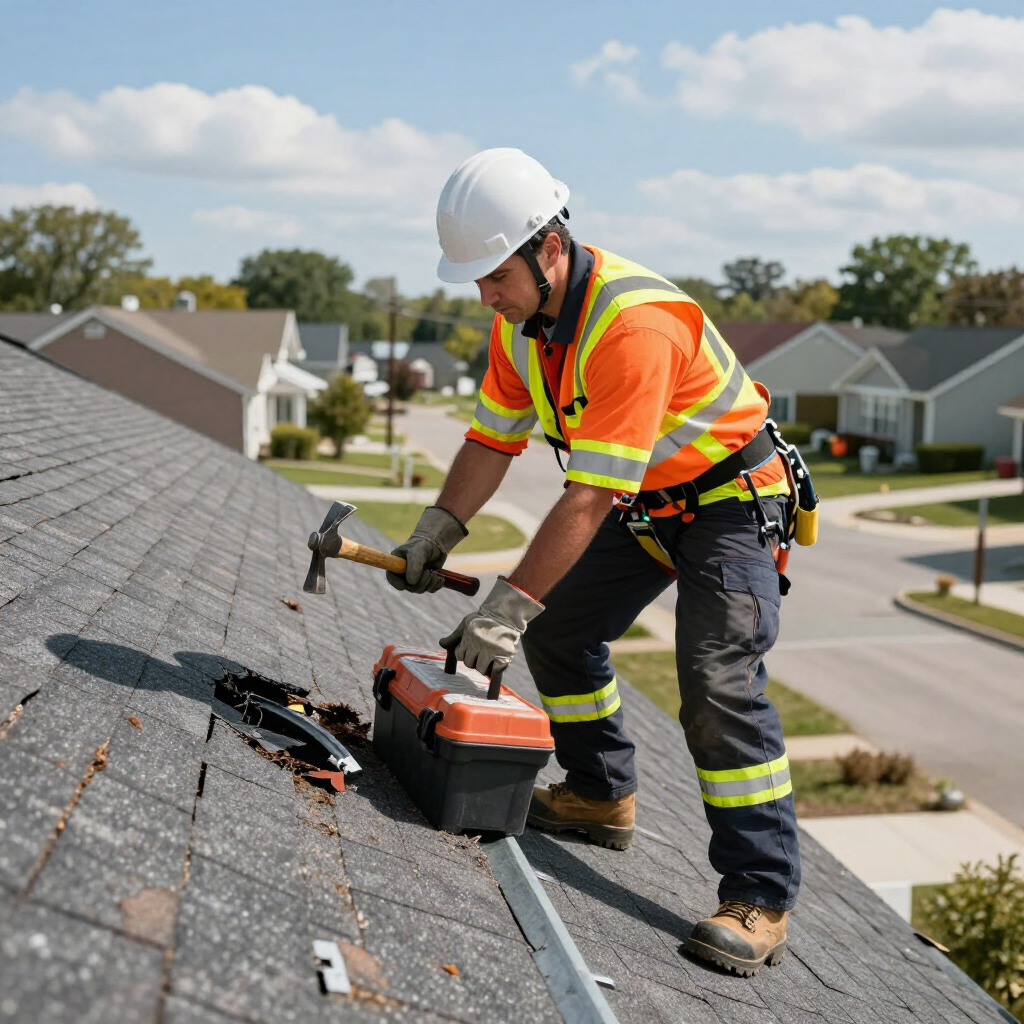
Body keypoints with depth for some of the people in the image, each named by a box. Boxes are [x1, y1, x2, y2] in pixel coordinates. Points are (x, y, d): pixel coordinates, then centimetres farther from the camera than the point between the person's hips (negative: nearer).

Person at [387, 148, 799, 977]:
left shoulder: (633, 322, -35)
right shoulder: (523, 315, -7)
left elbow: (589, 497, -37)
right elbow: (493, 439, 2)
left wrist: (508, 605, -37)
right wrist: (438, 530, -11)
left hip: (729, 499, -9)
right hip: (644, 502, 9)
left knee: (719, 682, -19)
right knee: (558, 629, 12)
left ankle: (760, 899, -12)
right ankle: (602, 796, 30)